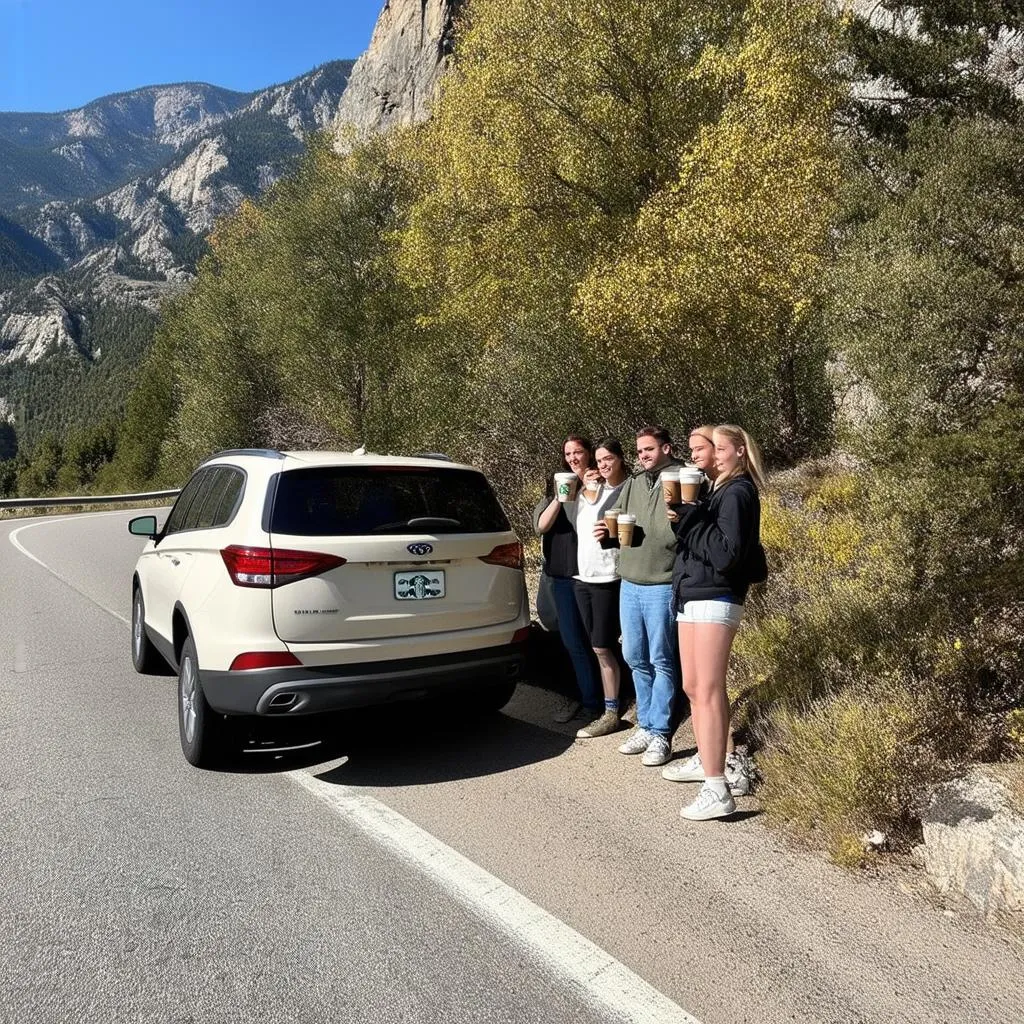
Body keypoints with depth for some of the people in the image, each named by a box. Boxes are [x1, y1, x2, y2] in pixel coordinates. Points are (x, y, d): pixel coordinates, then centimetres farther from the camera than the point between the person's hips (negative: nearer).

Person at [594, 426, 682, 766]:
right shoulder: (631, 485, 13)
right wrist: (608, 535, 0)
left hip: (662, 587, -6)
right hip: (629, 585, 7)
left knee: (661, 661, 3)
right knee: (635, 658, 13)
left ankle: (660, 733, 14)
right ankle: (645, 724, 27)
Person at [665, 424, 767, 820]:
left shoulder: (738, 493, -9)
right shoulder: (718, 490, 18)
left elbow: (727, 552, -19)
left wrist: (690, 516, -17)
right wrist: (684, 516, 0)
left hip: (714, 599, -9)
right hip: (692, 595, 9)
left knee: (708, 690, -11)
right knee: (692, 687, 17)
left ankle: (717, 791, -9)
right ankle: (704, 760, 32)